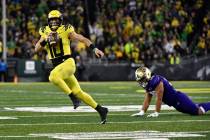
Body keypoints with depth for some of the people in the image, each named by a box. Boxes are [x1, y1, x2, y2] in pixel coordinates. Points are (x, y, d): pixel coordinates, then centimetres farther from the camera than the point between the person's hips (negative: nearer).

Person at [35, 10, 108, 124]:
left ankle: (73, 97, -20)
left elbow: (82, 39, -10)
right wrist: (45, 41, -13)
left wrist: (95, 49, -23)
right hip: (57, 66, 6)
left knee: (53, 76, -32)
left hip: (67, 62, -6)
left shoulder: (66, 31, -5)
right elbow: (36, 49, 4)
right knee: (78, 92, 7)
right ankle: (101, 110, 18)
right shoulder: (45, 33, 9)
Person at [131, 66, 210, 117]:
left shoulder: (156, 82, -25)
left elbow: (159, 99, -21)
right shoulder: (148, 85, 5)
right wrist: (142, 112, -1)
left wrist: (156, 113, -16)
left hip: (178, 99, -9)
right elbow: (147, 100, 8)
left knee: (198, 111, -9)